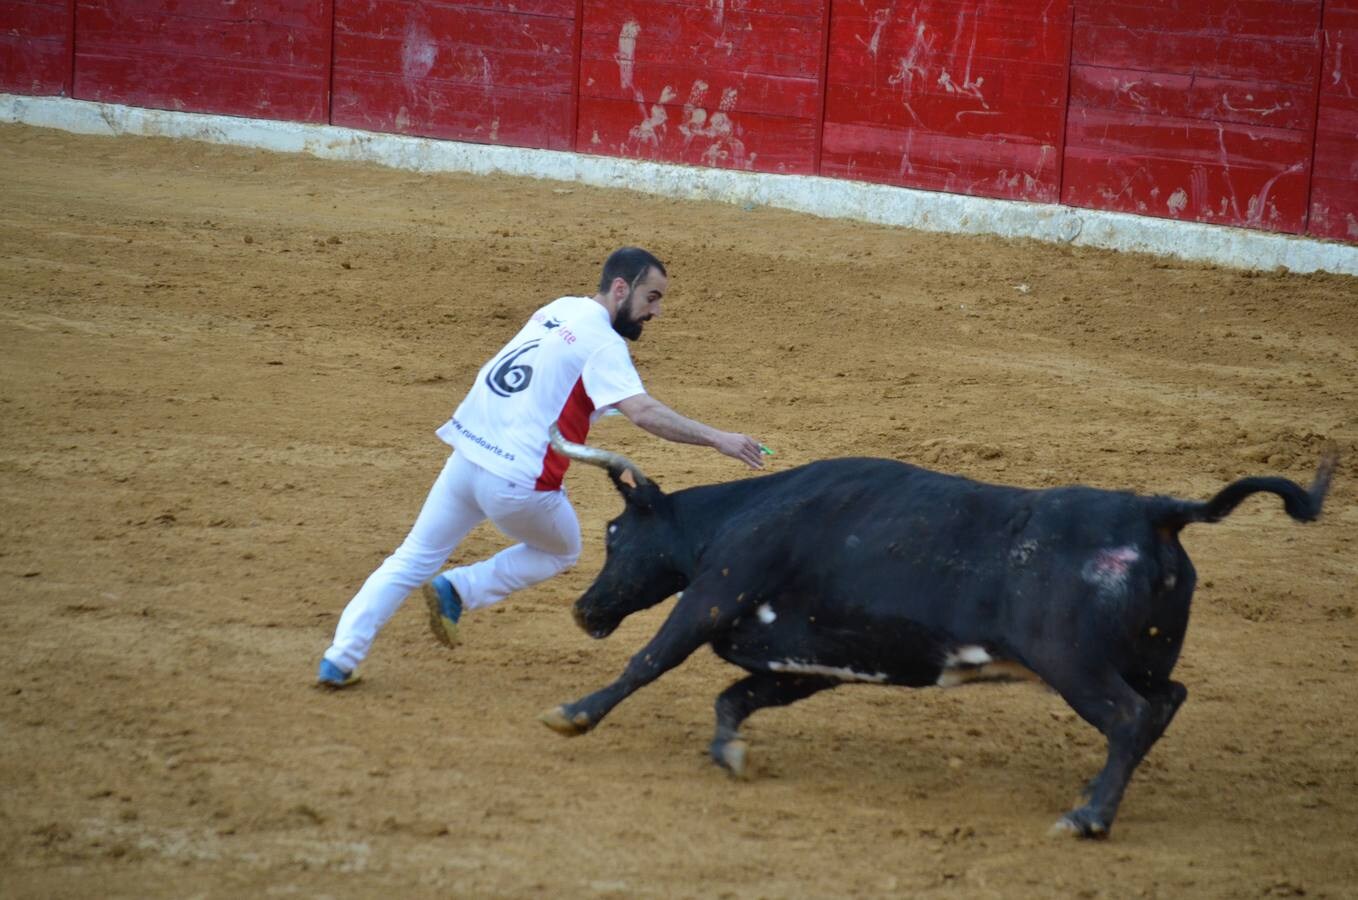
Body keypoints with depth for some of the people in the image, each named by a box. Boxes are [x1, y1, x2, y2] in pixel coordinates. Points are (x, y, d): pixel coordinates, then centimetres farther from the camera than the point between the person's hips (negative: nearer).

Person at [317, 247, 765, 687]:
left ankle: (340, 660, 4)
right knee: (561, 551, 23)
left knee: (414, 559, 13)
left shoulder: (558, 310, 14)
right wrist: (717, 438, -25)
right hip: (518, 481, -6)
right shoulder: (603, 343, -11)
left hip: (466, 456, 6)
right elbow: (643, 412, -23)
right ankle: (458, 589, 6)